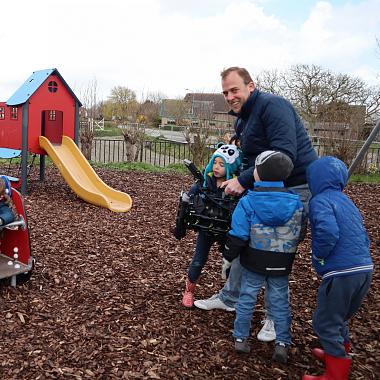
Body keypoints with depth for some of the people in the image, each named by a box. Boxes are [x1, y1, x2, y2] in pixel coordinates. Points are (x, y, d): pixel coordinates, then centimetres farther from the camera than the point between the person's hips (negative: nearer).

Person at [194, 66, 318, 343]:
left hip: (295, 188, -9)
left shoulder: (272, 105, -17)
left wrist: (243, 181, -24)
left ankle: (276, 318, 17)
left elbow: (284, 155, -28)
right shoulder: (243, 118, 13)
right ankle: (229, 298, 34)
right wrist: (237, 180, 5)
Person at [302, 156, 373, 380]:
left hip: (342, 273, -9)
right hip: (365, 268, 9)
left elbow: (328, 232, -26)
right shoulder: (347, 201, 18)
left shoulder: (320, 200, -8)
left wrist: (317, 258, -10)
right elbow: (364, 237, 20)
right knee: (341, 318, 27)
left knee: (325, 322, 7)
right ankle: (339, 354, 45)